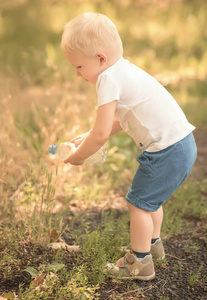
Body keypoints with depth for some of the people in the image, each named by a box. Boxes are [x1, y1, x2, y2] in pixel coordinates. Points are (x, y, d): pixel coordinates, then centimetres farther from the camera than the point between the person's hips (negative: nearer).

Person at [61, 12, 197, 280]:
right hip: (182, 144, 10)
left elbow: (101, 135, -17)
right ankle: (152, 244, 43)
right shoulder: (124, 70, 13)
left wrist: (77, 156, -1)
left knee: (139, 202, 3)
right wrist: (89, 136, 19)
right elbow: (118, 119, 25)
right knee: (150, 198, 25)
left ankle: (140, 262, 16)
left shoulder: (109, 79, -18)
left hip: (168, 151, -10)